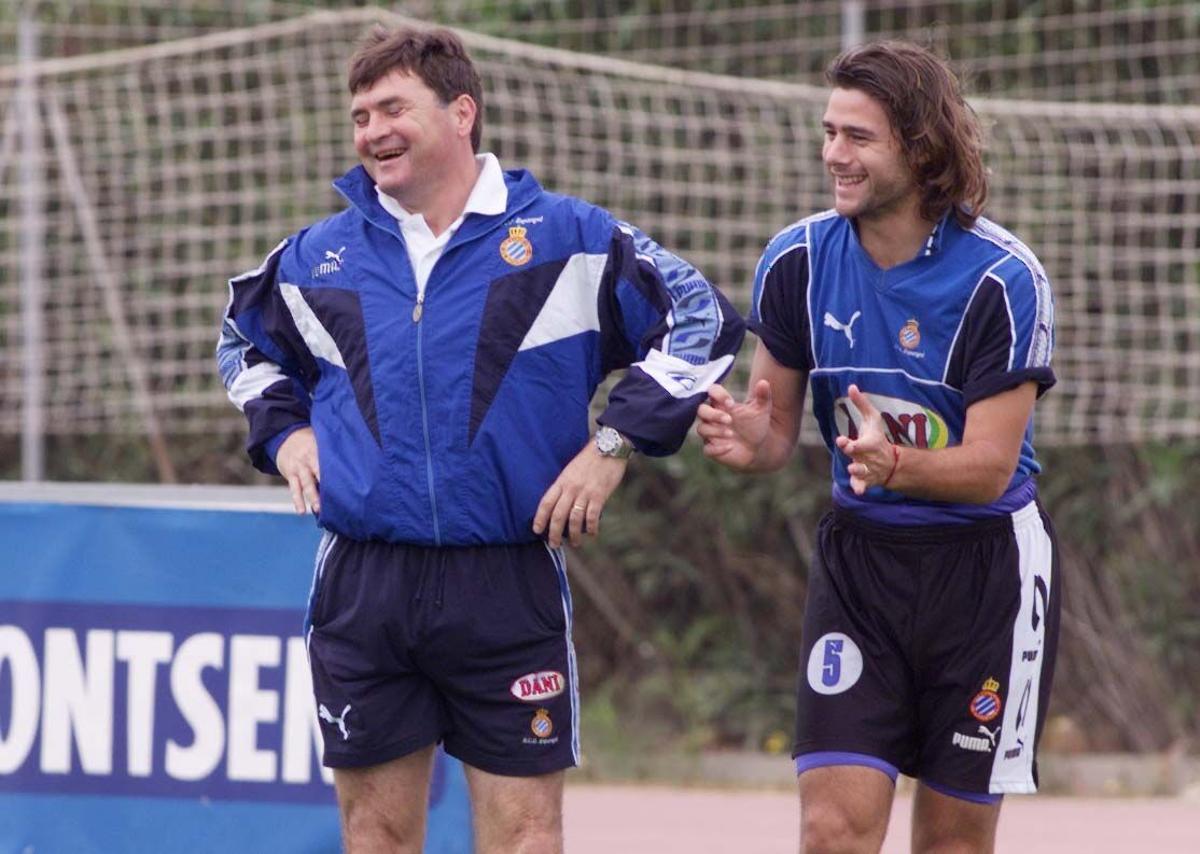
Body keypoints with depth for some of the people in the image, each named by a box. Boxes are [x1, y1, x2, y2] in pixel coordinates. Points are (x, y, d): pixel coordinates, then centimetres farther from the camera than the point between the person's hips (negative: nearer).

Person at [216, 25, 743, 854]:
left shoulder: (565, 238, 0)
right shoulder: (320, 256, 10)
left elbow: (702, 319, 1)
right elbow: (245, 339, 30)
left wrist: (616, 442, -6)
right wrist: (283, 430, 13)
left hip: (509, 588, -3)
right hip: (361, 588, 3)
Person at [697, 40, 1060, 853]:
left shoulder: (1002, 279, -17)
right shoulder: (798, 261, -5)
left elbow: (989, 467, -17)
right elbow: (779, 432, 4)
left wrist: (896, 464, -38)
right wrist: (751, 440, -21)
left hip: (985, 565, -3)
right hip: (859, 556, 3)